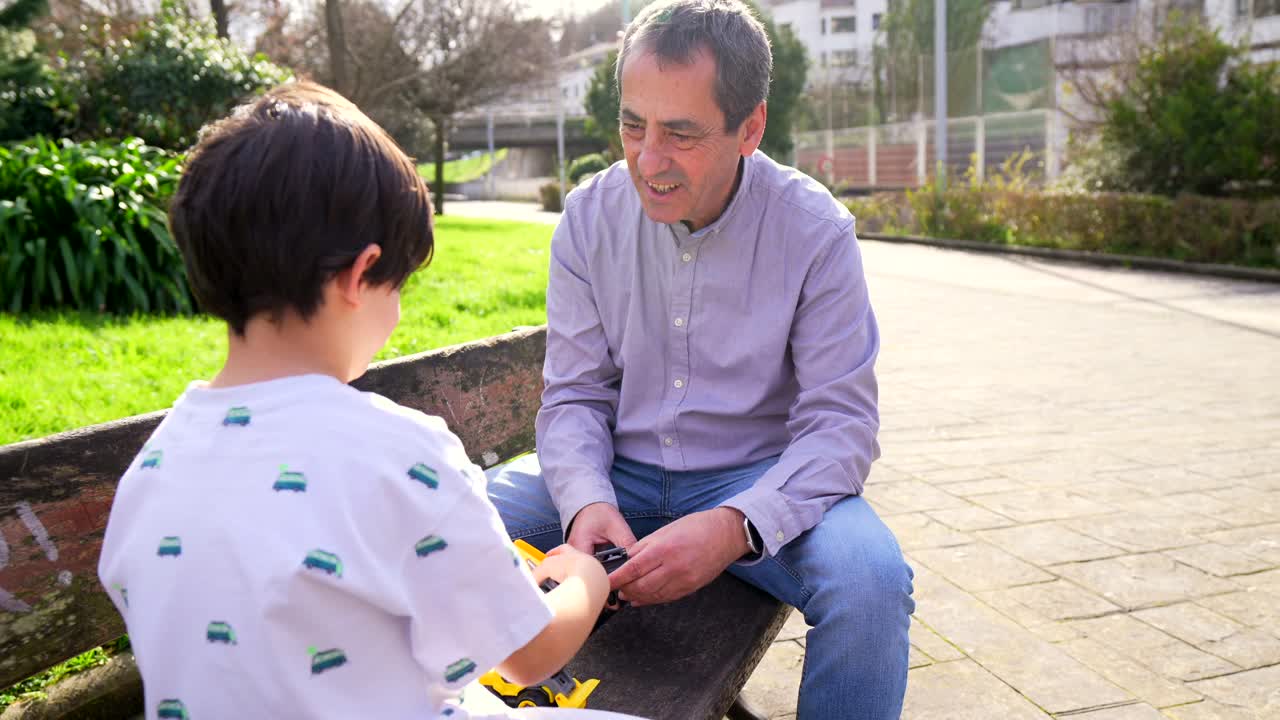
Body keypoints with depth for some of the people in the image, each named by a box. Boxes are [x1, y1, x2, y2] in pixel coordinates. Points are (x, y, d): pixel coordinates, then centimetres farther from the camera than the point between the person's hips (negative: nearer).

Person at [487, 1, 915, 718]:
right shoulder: (590, 217, -4)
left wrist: (736, 526, -31)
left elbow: (840, 422, -14)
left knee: (870, 582, -32)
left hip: (757, 479, -2)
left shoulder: (817, 232, -13)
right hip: (617, 471, 3)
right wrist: (587, 501, -22)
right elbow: (575, 395, -1)